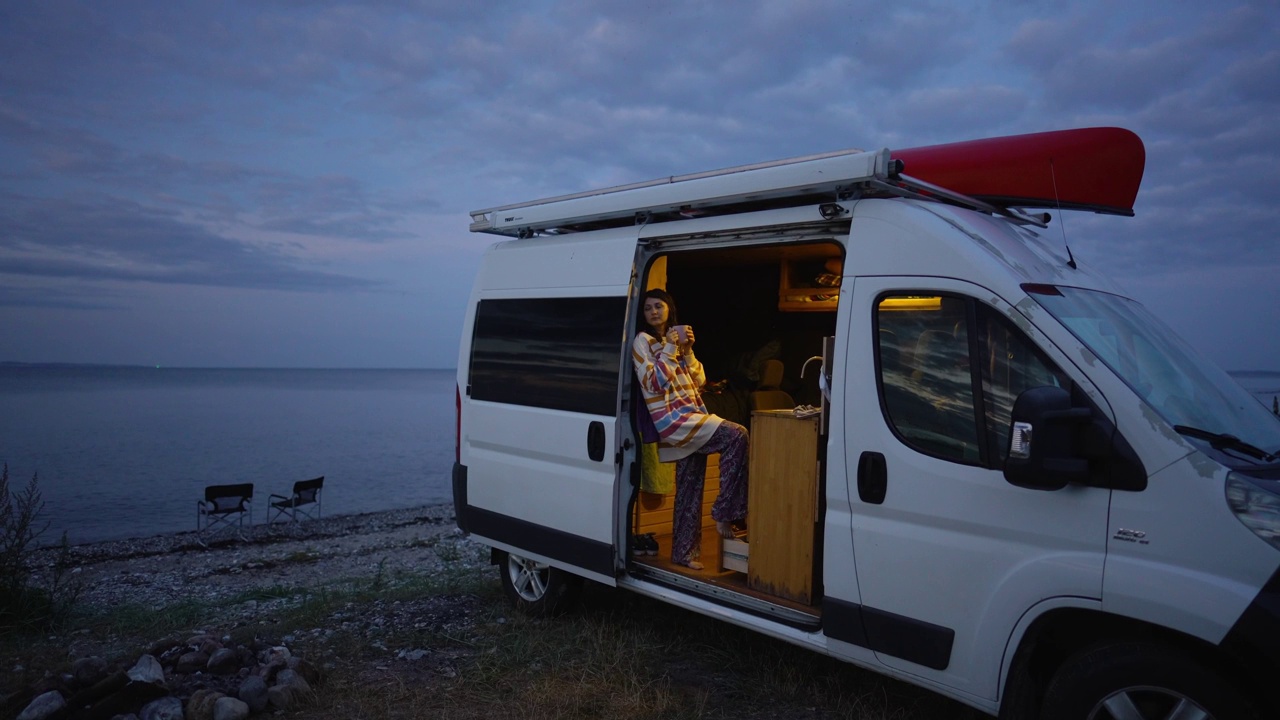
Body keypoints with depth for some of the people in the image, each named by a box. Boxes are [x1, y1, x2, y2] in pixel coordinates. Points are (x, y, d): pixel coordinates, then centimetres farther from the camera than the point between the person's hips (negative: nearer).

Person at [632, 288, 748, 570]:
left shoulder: (674, 340, 20)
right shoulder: (643, 341, -2)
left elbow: (699, 381, 13)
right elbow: (652, 383, -15)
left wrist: (687, 350, -1)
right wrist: (672, 347, -15)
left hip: (691, 417, 8)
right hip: (671, 419, -8)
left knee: (690, 490, 7)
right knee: (736, 435, -23)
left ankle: (683, 553, 17)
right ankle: (724, 514, -15)